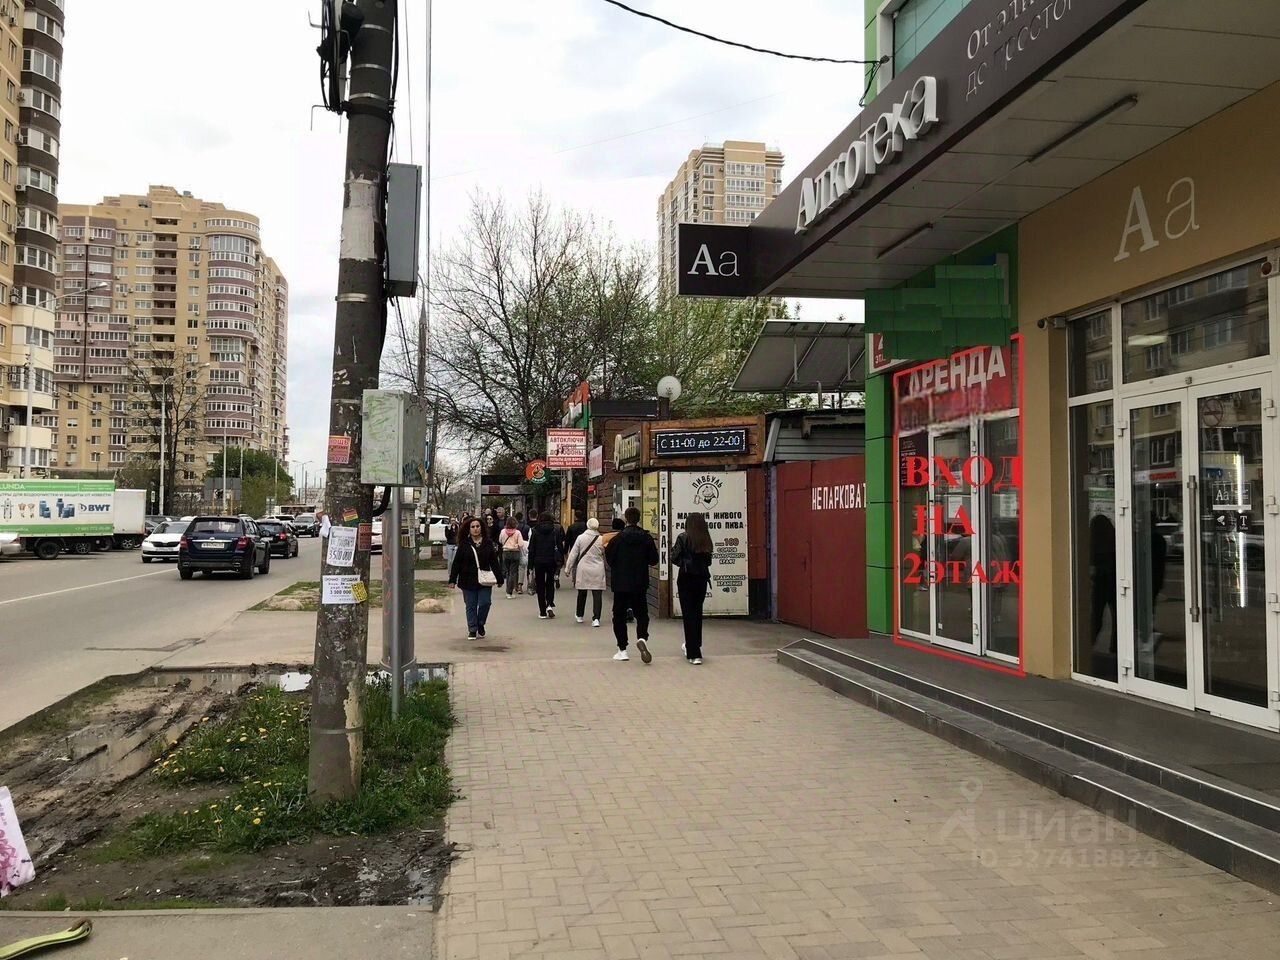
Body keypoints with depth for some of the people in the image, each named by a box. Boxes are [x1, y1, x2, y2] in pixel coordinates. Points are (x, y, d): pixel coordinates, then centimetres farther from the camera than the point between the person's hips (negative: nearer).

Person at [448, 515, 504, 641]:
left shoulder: (487, 543, 4)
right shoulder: (464, 544, 1)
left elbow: (494, 561, 7)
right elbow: (457, 563, 2)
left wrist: (499, 578, 6)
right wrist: (452, 579, -1)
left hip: (484, 580, 0)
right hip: (468, 580, 0)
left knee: (485, 602, -4)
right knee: (471, 606, 5)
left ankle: (480, 625, 20)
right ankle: (472, 630, 16)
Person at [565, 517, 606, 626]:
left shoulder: (581, 537, -4)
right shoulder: (601, 539, -5)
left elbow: (573, 554, -1)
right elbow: (605, 555, 6)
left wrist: (568, 568, 6)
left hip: (583, 569, 1)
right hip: (597, 571, -1)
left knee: (582, 593, 17)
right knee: (597, 595, -2)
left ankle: (580, 616, 30)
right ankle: (596, 618, -12)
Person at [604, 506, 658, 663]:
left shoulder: (618, 538, -11)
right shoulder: (646, 538, -4)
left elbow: (610, 560, -6)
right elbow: (654, 560, 0)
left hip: (621, 584, -2)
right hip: (640, 584, 2)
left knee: (619, 615, 9)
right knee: (641, 613, 11)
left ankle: (622, 650, 9)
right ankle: (642, 638, -17)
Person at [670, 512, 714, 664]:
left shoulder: (683, 538, -9)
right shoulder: (706, 540, 3)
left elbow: (675, 559, -8)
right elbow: (708, 561, 10)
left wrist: (673, 550, 11)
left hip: (686, 579, -4)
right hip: (702, 579, 4)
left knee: (689, 614, -1)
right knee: (698, 613, 19)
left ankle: (694, 654, -4)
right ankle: (694, 645, 35)